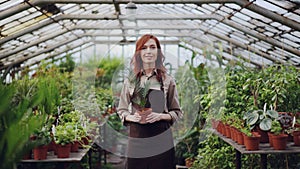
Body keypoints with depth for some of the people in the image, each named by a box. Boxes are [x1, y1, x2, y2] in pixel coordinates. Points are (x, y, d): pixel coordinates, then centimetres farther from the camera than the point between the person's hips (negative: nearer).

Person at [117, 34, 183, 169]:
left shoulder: (167, 80, 5)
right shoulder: (130, 80, 7)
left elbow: (177, 113, 7)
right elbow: (121, 111, 12)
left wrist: (161, 116, -11)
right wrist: (132, 117, -9)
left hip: (161, 140, -1)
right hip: (137, 139, 1)